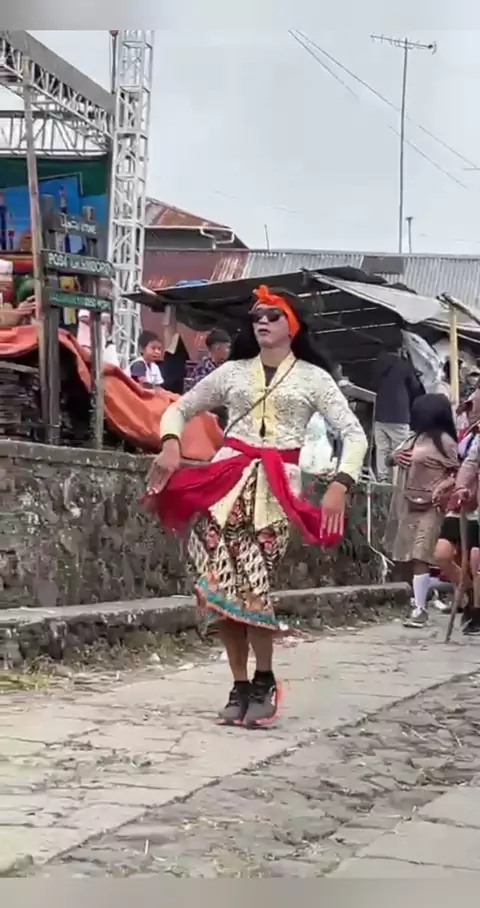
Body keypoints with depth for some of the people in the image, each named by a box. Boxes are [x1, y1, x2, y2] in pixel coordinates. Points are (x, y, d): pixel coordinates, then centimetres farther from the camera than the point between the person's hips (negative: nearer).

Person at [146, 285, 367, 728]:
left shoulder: (313, 377, 7)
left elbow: (354, 434, 1)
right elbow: (179, 409, 19)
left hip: (275, 486, -3)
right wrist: (170, 443, -3)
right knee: (221, 586, -5)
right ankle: (240, 686, 8)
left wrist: (340, 484, -15)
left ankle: (264, 681, 4)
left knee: (252, 585, -16)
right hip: (226, 480, 3)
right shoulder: (232, 371, 14)